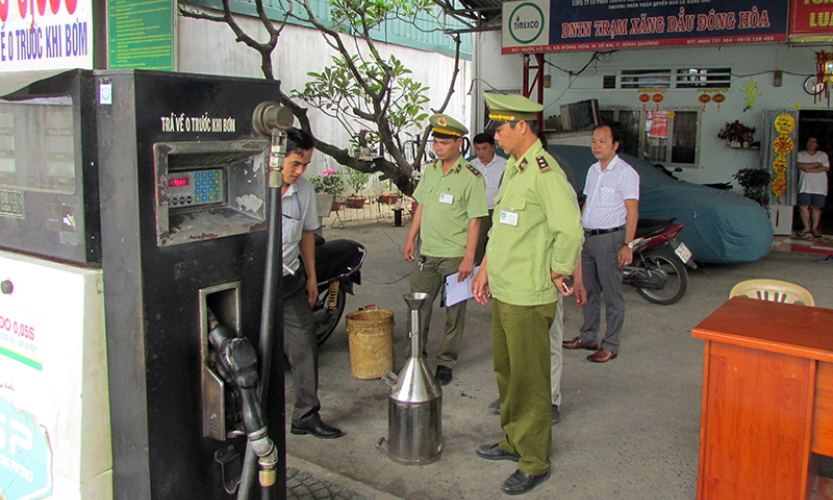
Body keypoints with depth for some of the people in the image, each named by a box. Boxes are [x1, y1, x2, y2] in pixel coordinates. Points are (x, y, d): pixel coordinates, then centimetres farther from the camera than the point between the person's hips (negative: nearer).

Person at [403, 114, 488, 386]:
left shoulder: (471, 177, -10)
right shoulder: (430, 170, 9)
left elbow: (475, 220, -12)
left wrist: (469, 257, -16)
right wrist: (411, 239, 14)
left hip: (455, 256, -5)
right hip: (427, 253, 5)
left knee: (454, 312, 6)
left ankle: (445, 363, 19)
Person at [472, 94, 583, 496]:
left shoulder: (545, 172, -18)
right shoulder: (512, 167, 13)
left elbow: (570, 231, -24)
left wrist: (556, 273, -12)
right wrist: (485, 270, 21)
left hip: (529, 297, -9)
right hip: (503, 292, 10)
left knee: (529, 380, 2)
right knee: (506, 372, 20)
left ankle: (535, 462, 16)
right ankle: (513, 442, 36)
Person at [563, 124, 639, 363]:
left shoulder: (625, 172, -9)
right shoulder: (593, 170, 15)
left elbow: (632, 211, -12)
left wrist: (627, 245, -17)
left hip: (610, 238, -8)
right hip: (588, 237, 8)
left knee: (612, 294, 0)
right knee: (589, 290, 14)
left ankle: (611, 345, 8)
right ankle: (588, 337, 26)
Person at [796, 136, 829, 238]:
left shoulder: (823, 155, 11)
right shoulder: (800, 154, 10)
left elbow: (826, 167, -5)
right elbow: (800, 165, -8)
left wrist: (810, 169, -12)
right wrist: (815, 164, -8)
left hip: (819, 186, 0)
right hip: (805, 186, 0)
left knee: (816, 207, 0)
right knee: (803, 207, -6)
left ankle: (814, 228, 9)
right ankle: (807, 227, 8)